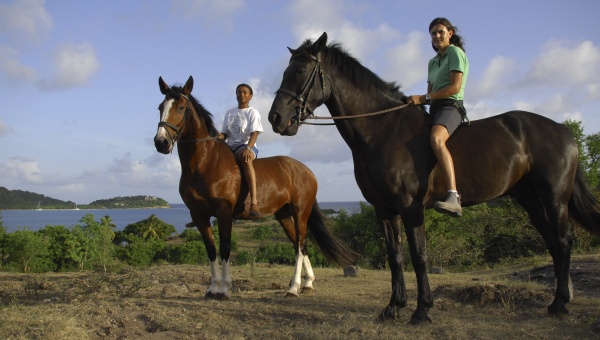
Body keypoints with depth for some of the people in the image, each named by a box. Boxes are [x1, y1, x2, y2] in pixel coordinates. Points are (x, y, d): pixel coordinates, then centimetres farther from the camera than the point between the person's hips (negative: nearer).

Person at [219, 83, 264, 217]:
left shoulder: (253, 113, 2)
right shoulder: (229, 113, 18)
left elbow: (254, 134, -10)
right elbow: (224, 133, 16)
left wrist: (247, 148, -30)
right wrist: (218, 138, -9)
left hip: (247, 146, -7)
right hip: (230, 147, 7)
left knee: (245, 159, -41)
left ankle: (254, 202, -54)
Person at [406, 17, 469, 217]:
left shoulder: (455, 53, 0)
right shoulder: (433, 62, 24)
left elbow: (455, 87, -12)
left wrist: (423, 98, -14)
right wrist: (417, 101, 0)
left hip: (451, 106, -10)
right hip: (435, 109, 10)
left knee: (436, 139, -39)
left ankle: (453, 197, -53)